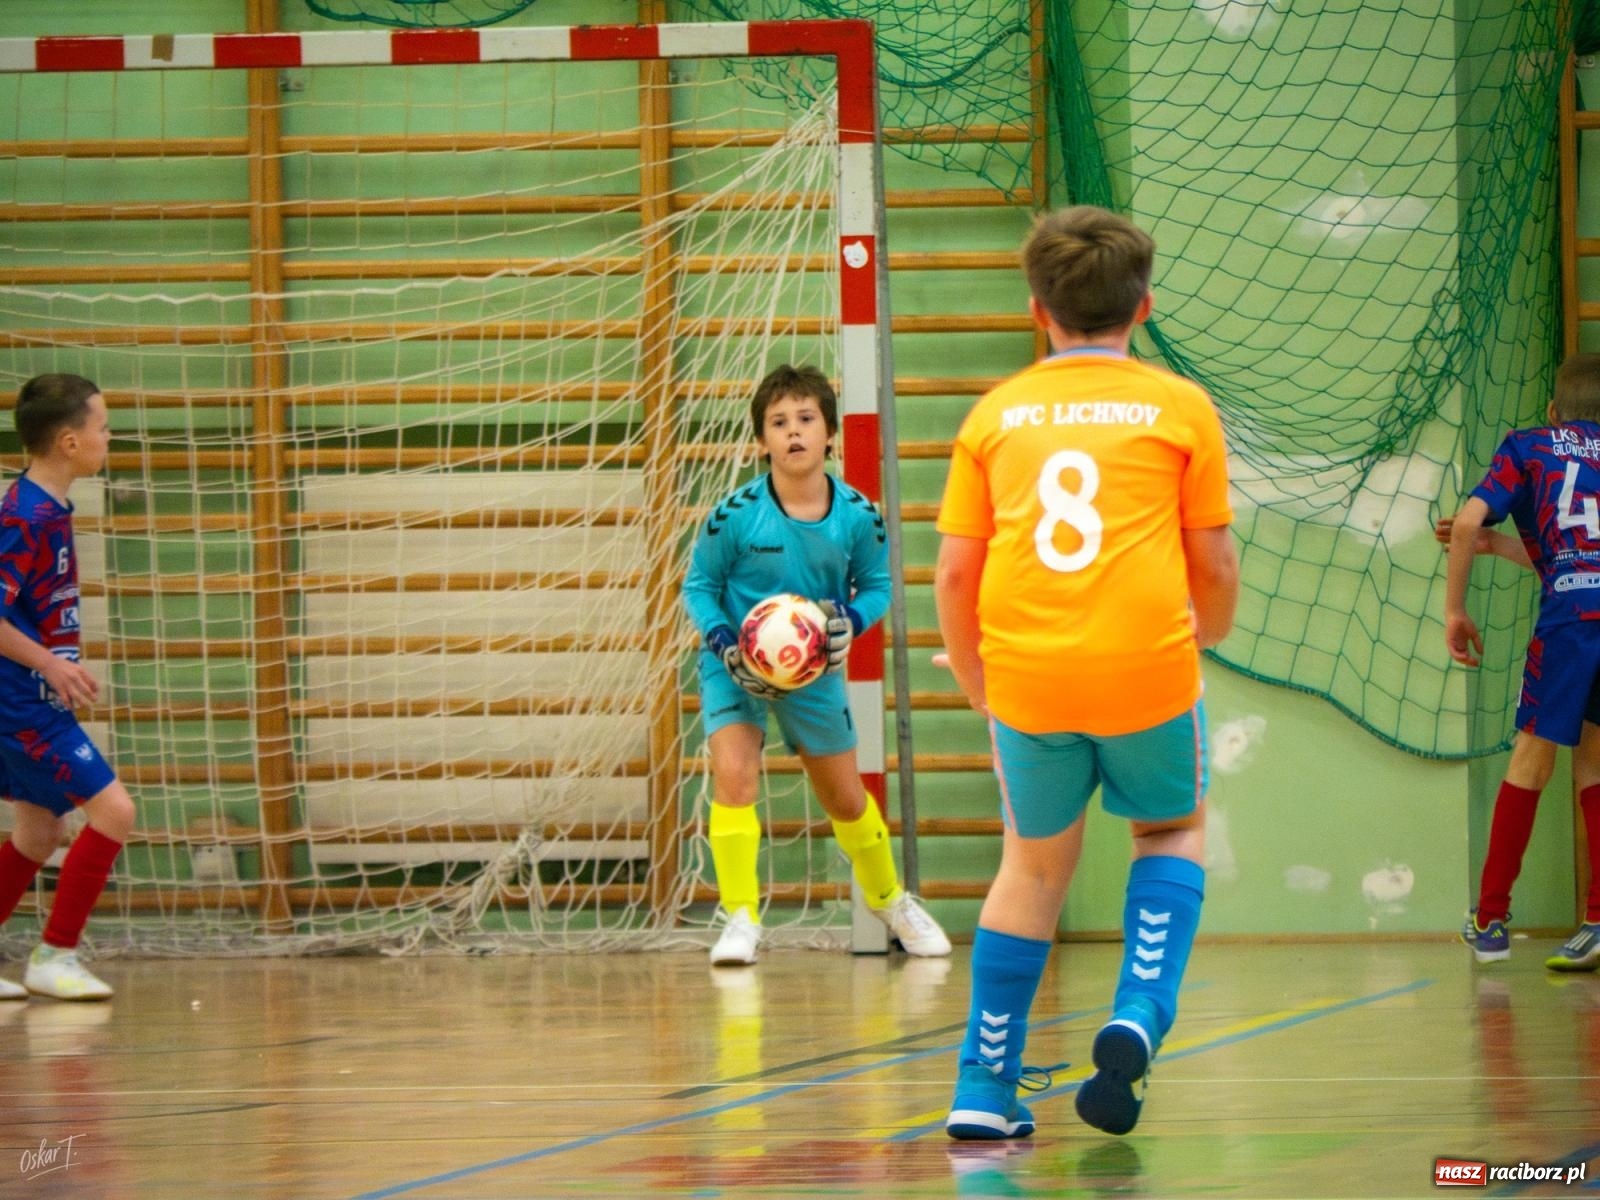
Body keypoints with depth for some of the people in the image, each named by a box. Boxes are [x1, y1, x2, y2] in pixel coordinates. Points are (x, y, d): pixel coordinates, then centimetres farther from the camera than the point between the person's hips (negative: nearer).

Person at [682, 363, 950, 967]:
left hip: (815, 668, 2)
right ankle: (740, 917, -14)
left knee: (846, 800, 15)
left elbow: (876, 583, 1)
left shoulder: (857, 516, -13)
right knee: (734, 775, -23)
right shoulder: (736, 515, -20)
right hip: (736, 668, -2)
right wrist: (725, 643, -22)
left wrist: (852, 618, -20)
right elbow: (698, 585, -8)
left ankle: (889, 899, 41)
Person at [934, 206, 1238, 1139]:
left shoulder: (995, 415, 9)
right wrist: (1205, 641, 28)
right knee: (1174, 829, 23)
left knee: (1035, 864, 19)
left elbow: (955, 574, 7)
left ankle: (984, 1094, 17)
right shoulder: (1179, 408, 4)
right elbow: (1214, 565, 7)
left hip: (1027, 676, 2)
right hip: (1148, 667, -2)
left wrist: (978, 687, 22)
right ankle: (1139, 1015, 1)